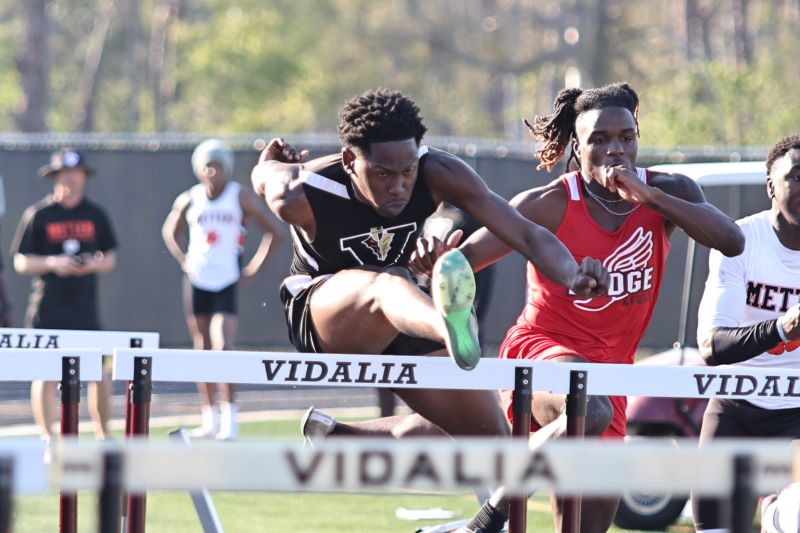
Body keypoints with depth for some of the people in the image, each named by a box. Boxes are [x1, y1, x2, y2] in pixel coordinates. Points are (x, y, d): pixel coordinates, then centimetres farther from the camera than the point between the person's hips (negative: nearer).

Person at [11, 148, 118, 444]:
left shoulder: (96, 214, 9)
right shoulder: (38, 214, 0)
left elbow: (110, 258, 14)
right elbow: (20, 263, 0)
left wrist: (94, 264, -8)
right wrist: (52, 263, -16)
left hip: (85, 306, 3)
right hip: (47, 308, -2)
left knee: (100, 372, 0)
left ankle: (103, 435, 12)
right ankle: (47, 438, 2)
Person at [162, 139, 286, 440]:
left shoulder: (241, 198, -4)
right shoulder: (189, 200, 5)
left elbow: (276, 233, 0)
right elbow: (170, 231, 24)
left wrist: (254, 268, -5)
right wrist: (183, 260, 9)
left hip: (227, 282, -3)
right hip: (197, 280, 4)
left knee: (223, 347, -17)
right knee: (203, 350, 7)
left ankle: (229, 420, -15)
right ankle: (210, 421, 14)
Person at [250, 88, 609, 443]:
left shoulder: (437, 174, -22)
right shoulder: (300, 197, -28)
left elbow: (527, 235, -26)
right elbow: (263, 174, -3)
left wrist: (573, 277, -43)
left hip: (405, 318, 5)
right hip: (319, 317, -5)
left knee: (490, 436, 1)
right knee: (389, 283, -43)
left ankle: (334, 435, 13)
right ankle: (450, 330, -83)